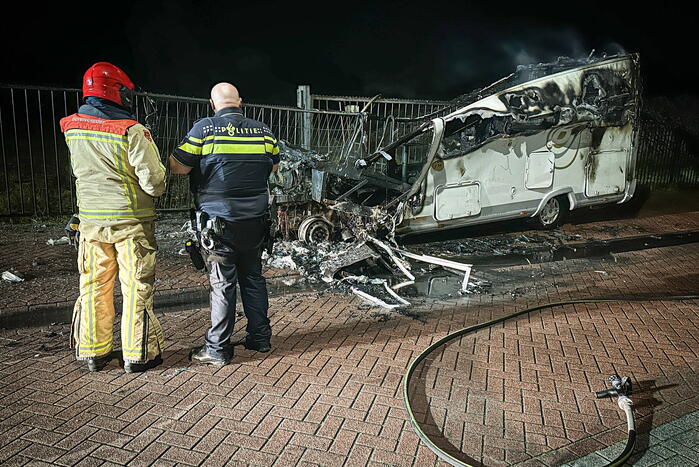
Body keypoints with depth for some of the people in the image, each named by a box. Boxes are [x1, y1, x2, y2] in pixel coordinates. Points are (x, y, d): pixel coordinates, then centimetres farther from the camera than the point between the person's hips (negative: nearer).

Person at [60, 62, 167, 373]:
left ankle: (94, 352, 26)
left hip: (91, 219, 5)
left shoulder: (72, 128, 2)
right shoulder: (132, 131, -17)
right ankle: (138, 355, 14)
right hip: (130, 220, -5)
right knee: (136, 288, 5)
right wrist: (157, 188, 4)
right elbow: (154, 181, -17)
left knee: (94, 286, 15)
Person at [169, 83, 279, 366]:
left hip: (219, 220, -4)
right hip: (255, 220, 4)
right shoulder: (262, 130, 5)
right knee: (253, 277, 15)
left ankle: (217, 349, 10)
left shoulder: (204, 128, -9)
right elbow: (273, 166, 17)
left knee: (222, 283, 2)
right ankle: (260, 337, 25)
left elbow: (178, 166, -8)